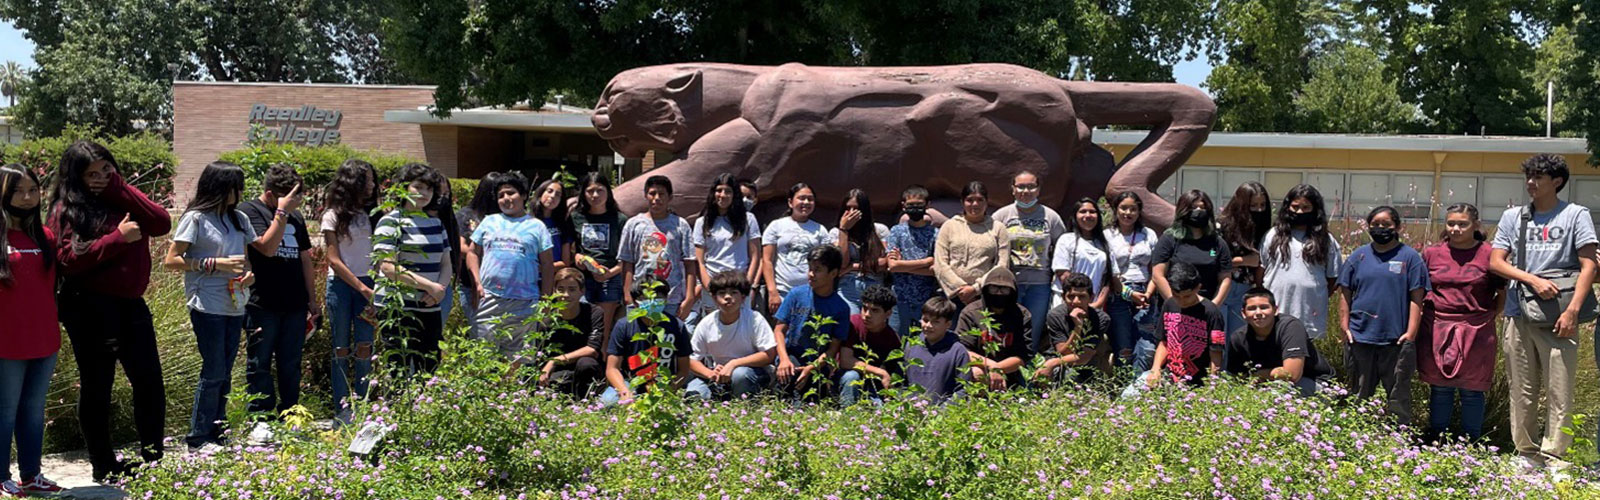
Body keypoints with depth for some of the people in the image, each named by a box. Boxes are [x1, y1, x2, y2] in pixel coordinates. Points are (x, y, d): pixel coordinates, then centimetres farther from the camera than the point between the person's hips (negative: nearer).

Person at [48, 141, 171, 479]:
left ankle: (154, 458, 15)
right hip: (90, 307, -5)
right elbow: (70, 260, -14)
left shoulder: (124, 199, 13)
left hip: (131, 303, 5)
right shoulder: (68, 210, -3)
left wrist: (119, 190, -7)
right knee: (97, 386, 3)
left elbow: (162, 224, -3)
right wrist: (118, 237, -18)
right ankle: (104, 467, 11)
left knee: (150, 382, 6)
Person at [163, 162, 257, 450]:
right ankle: (199, 437, 4)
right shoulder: (196, 218, -6)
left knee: (223, 373, 11)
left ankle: (216, 433, 19)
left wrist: (251, 272, -1)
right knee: (214, 372, -5)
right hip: (208, 306, -6)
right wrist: (216, 264, -17)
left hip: (234, 306, 6)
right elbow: (170, 261, -10)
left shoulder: (238, 219, 12)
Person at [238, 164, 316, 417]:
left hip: (295, 305, 6)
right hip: (263, 305, -6)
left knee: (291, 366, 10)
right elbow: (267, 247, -19)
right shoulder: (250, 211, -4)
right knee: (260, 366, 1)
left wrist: (312, 299, 18)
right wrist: (282, 213, -18)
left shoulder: (295, 216, 16)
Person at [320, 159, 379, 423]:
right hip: (341, 285, -3)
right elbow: (334, 261, -5)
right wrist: (362, 288, -9)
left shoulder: (370, 213, 12)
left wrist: (376, 286, -2)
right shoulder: (333, 216, -1)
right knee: (341, 350, 1)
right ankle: (341, 412, 5)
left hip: (366, 284, 4)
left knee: (364, 348, -2)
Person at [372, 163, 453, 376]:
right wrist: (430, 286, -17)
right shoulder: (392, 222, -5)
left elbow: (446, 263, 17)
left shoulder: (436, 223, 16)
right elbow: (387, 266, -15)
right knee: (399, 372, -5)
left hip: (430, 309, 6)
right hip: (397, 309, -6)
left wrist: (441, 289, -6)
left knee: (430, 372, 6)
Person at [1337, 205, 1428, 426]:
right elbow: (1345, 294, 10)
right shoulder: (1358, 256, 9)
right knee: (1361, 395, 11)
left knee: (1398, 397, 3)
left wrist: (1411, 333, -8)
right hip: (1360, 338, 3)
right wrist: (1345, 327, 1)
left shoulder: (1410, 257, 2)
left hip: (1396, 340, -2)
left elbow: (1416, 298, -1)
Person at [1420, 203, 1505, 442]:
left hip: (1475, 333, -2)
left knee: (1471, 390, 4)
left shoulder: (1489, 255, -1)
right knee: (1440, 388, 8)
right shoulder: (1431, 253, 6)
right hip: (1437, 331, 2)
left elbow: (1504, 294, 5)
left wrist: (1488, 315, -3)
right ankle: (1437, 441, 17)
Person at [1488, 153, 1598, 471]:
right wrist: (1533, 279, -10)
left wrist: (1572, 310, -13)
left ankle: (1554, 456, 1)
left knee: (1559, 391, -5)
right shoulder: (1514, 217, 13)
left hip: (1558, 317, -3)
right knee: (1522, 391, 6)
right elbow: (1495, 262, 7)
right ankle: (1527, 453, 14)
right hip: (1519, 314, 3)